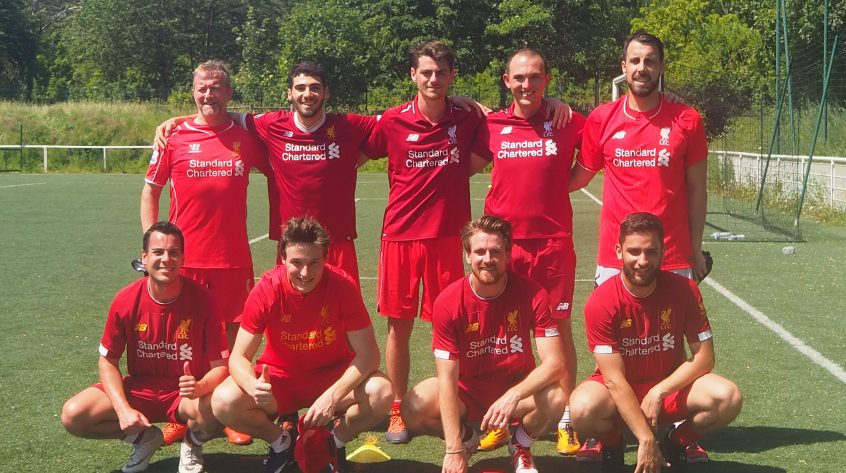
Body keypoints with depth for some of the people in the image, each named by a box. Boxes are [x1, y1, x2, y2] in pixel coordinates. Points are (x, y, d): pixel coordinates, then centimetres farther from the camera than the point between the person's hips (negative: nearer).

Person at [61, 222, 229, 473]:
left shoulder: (201, 299, -17)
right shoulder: (126, 301, -12)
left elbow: (220, 365, -13)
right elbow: (108, 360, -2)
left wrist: (200, 387, -36)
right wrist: (123, 410, -17)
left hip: (187, 394, -2)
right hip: (139, 391, 2)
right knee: (73, 415, -18)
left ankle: (192, 442, 3)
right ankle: (144, 438, 10)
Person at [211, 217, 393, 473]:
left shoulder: (343, 286, -21)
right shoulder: (267, 290, -21)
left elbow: (368, 354, -19)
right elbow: (239, 357, -18)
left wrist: (333, 396, -34)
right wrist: (253, 385, -41)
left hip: (333, 375, 0)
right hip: (279, 377, 0)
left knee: (381, 394, -30)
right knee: (223, 402, -27)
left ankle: (335, 441, 2)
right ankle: (280, 441, 5)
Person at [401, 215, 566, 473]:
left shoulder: (531, 294, -18)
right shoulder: (448, 303, -19)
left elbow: (555, 362, -21)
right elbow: (447, 378, -21)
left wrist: (513, 395, -39)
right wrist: (454, 450, -27)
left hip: (518, 388, 0)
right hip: (467, 392, 0)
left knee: (555, 399, -32)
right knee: (413, 409, -26)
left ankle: (521, 446, 4)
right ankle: (466, 437, 9)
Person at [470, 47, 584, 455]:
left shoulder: (569, 123, -1)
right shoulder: (491, 126, 3)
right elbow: (469, 167, 13)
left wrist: (565, 183, -1)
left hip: (553, 242, -2)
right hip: (502, 241, 2)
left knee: (559, 329, 4)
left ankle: (567, 421, 13)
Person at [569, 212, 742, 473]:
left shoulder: (684, 290, -13)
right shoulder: (601, 303, -21)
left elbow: (704, 357, -10)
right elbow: (614, 378, -22)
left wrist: (658, 393, -23)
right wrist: (646, 439, -26)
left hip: (671, 386, 2)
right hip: (618, 391, -2)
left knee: (728, 398, -26)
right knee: (583, 408, -36)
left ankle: (676, 442, 5)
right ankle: (611, 444, 2)